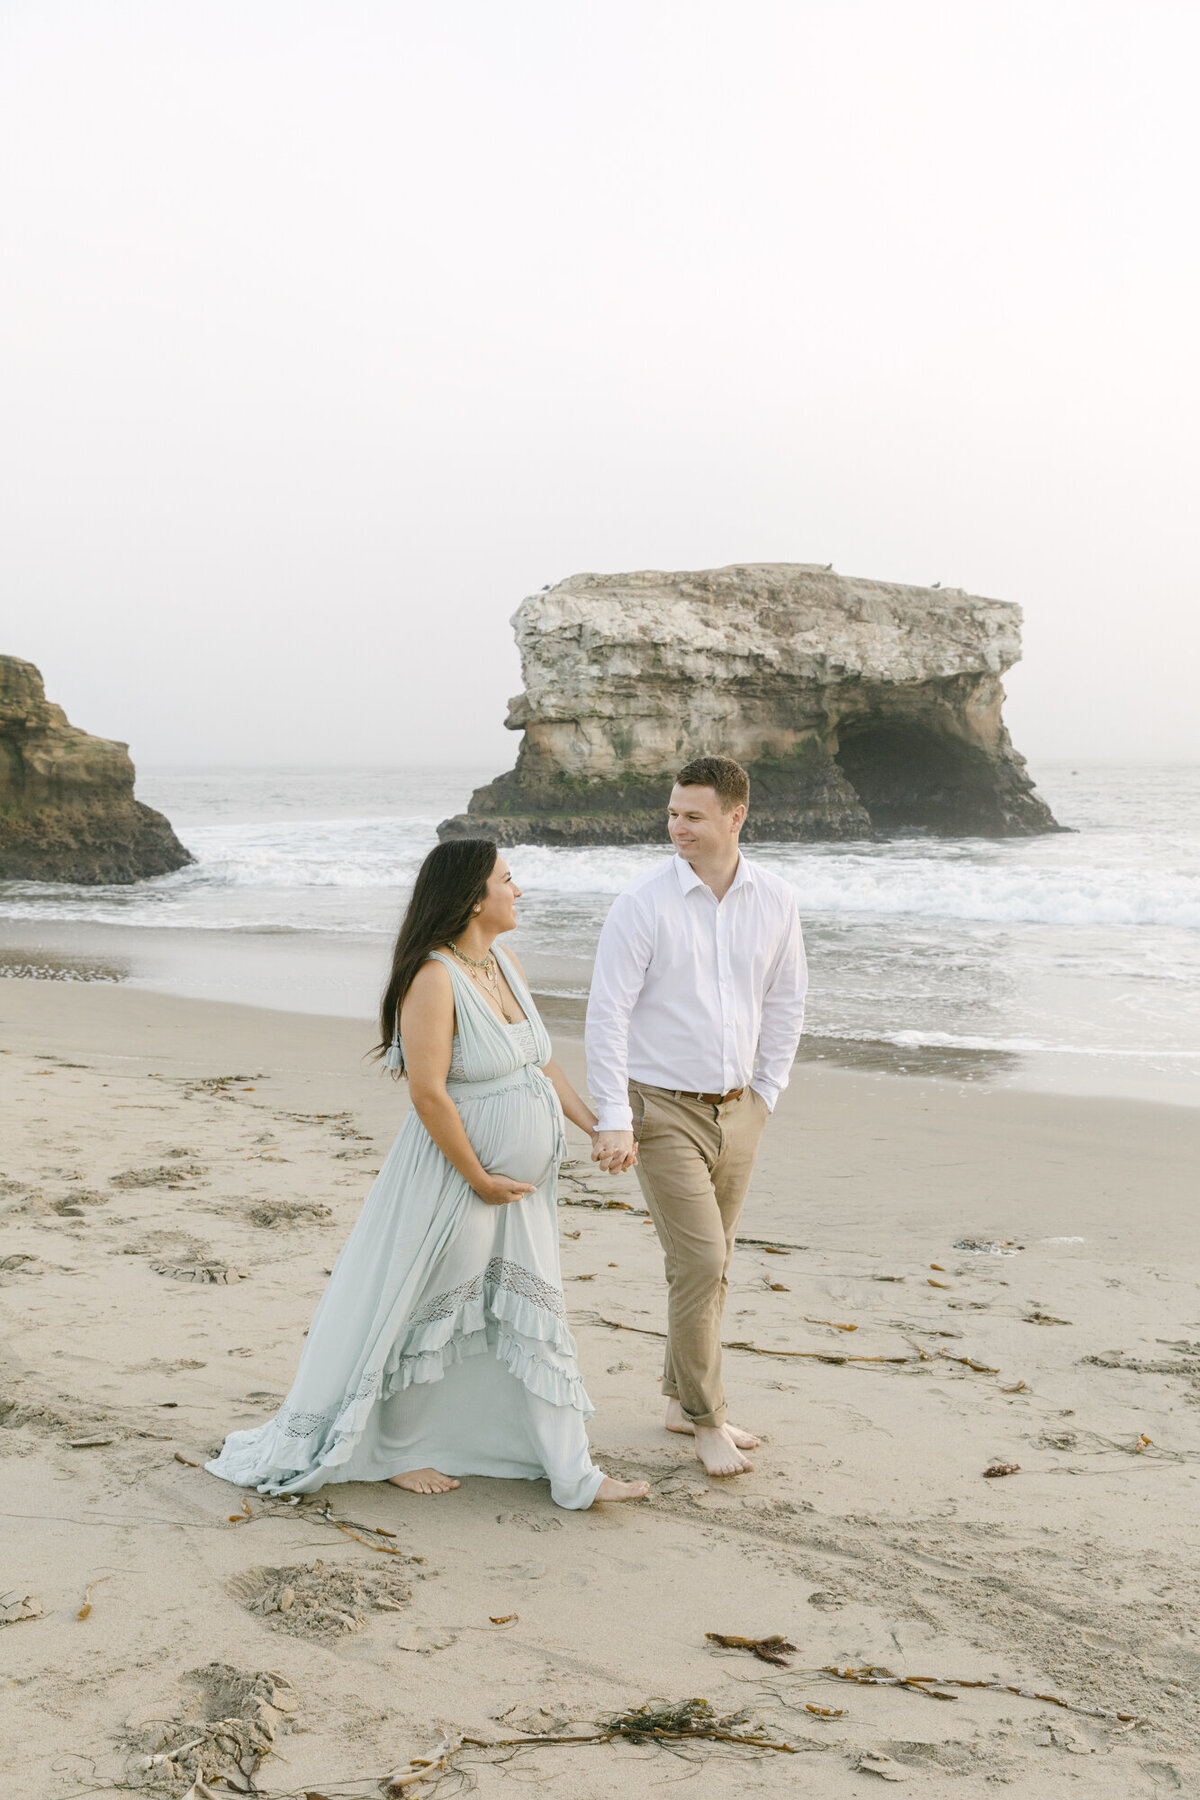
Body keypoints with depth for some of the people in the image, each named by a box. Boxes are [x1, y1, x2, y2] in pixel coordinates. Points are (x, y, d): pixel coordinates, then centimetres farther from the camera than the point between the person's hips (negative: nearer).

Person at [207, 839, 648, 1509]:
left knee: (532, 1318, 13)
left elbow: (542, 1061, 15)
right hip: (454, 1182, -8)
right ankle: (397, 1453, 28)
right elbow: (429, 1093, -23)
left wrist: (597, 1122, 7)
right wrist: (480, 1179, -18)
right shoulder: (434, 979, -20)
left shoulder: (508, 967, 7)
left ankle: (571, 1471, 20)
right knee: (426, 1313, 8)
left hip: (522, 1187, 9)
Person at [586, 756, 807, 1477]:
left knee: (712, 1264, 14)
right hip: (665, 1110, -5)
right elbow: (607, 1013, -13)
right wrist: (614, 1119, -18)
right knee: (700, 1261, -9)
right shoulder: (644, 903, -13)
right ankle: (707, 1418, 8)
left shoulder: (775, 899, 0)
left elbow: (786, 1001, 12)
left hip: (738, 1110, 5)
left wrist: (766, 1093, 10)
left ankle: (684, 1399, 30)